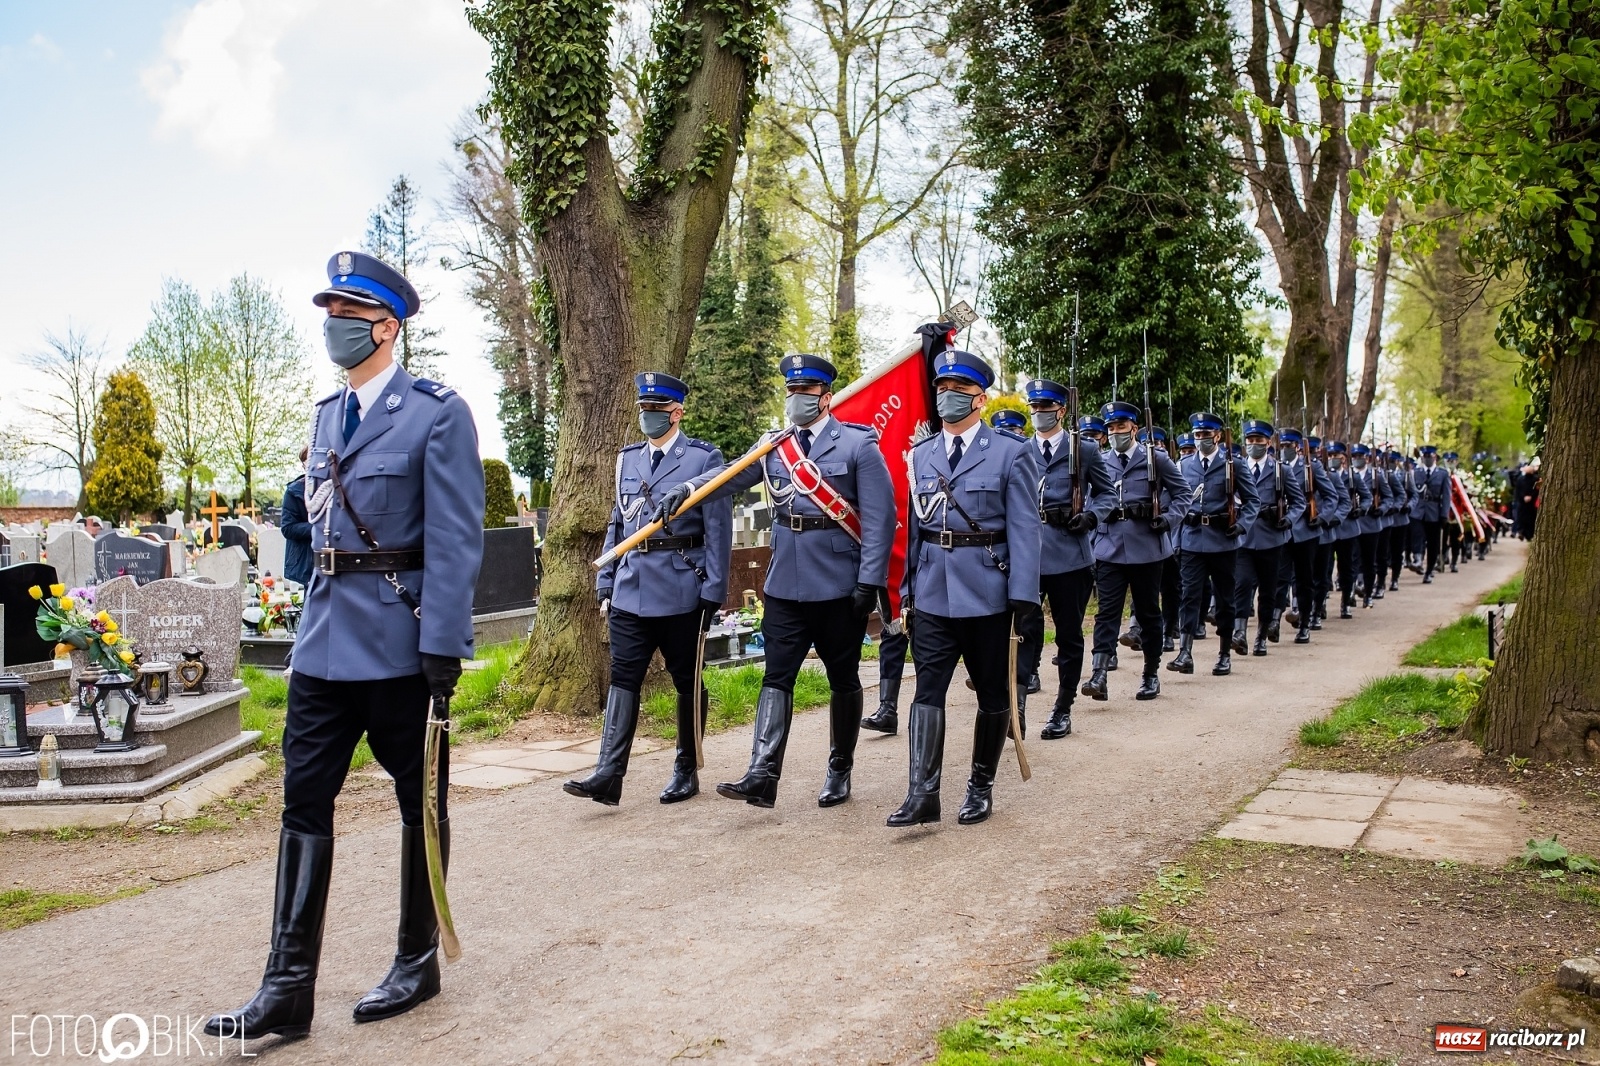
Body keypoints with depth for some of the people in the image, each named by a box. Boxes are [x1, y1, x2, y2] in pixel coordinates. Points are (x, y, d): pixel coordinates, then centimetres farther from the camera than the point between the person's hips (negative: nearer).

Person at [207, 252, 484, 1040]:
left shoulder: (437, 413, -9)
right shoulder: (327, 414, 14)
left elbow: (455, 538, -14)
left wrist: (443, 646, -19)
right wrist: (319, 612, 15)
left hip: (399, 642, -7)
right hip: (325, 641, 7)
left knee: (419, 801, 8)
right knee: (303, 803, 5)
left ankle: (417, 961, 24)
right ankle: (288, 987, 13)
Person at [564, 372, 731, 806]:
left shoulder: (704, 459, -4)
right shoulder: (628, 459, 13)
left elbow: (718, 531, -7)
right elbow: (616, 526, 16)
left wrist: (712, 593, -11)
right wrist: (605, 586, 12)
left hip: (682, 594, -4)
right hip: (631, 593, 5)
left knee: (687, 682, 7)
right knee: (622, 678, -1)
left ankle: (686, 770, 19)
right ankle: (609, 774, -2)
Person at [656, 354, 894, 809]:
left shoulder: (858, 445, -5)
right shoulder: (774, 446, 9)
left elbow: (879, 517, -9)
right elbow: (729, 476, -3)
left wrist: (870, 581, -15)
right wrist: (685, 489, -22)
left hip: (840, 584, -4)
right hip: (786, 584, 4)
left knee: (843, 679, 9)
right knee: (777, 677, -2)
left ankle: (840, 771, 23)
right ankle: (762, 775, -5)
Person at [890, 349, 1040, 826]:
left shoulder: (1011, 453, -4)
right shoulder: (921, 454, 10)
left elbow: (1024, 528, -8)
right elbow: (914, 524, 12)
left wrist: (1023, 594, -14)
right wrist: (908, 585, 9)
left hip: (987, 592, -3)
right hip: (932, 593, 3)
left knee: (991, 691, 9)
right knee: (928, 689, -4)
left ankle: (981, 787, 22)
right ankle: (922, 793, -4)